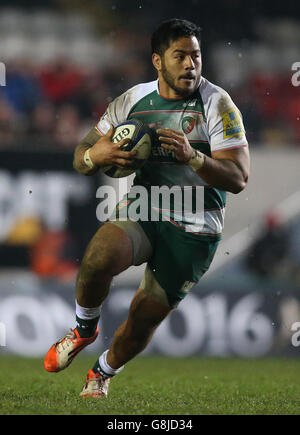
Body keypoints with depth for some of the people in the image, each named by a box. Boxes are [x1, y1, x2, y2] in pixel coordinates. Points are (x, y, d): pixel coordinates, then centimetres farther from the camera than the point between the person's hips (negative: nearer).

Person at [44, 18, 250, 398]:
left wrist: (192, 157, -33)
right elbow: (81, 159, 9)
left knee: (146, 317, -2)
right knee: (97, 259, -29)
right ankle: (84, 330, 2)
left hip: (194, 230, -2)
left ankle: (102, 373, 30)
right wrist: (94, 156, -16)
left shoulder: (218, 105, -9)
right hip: (141, 210, 2)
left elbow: (238, 179, -16)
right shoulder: (133, 100, 2)